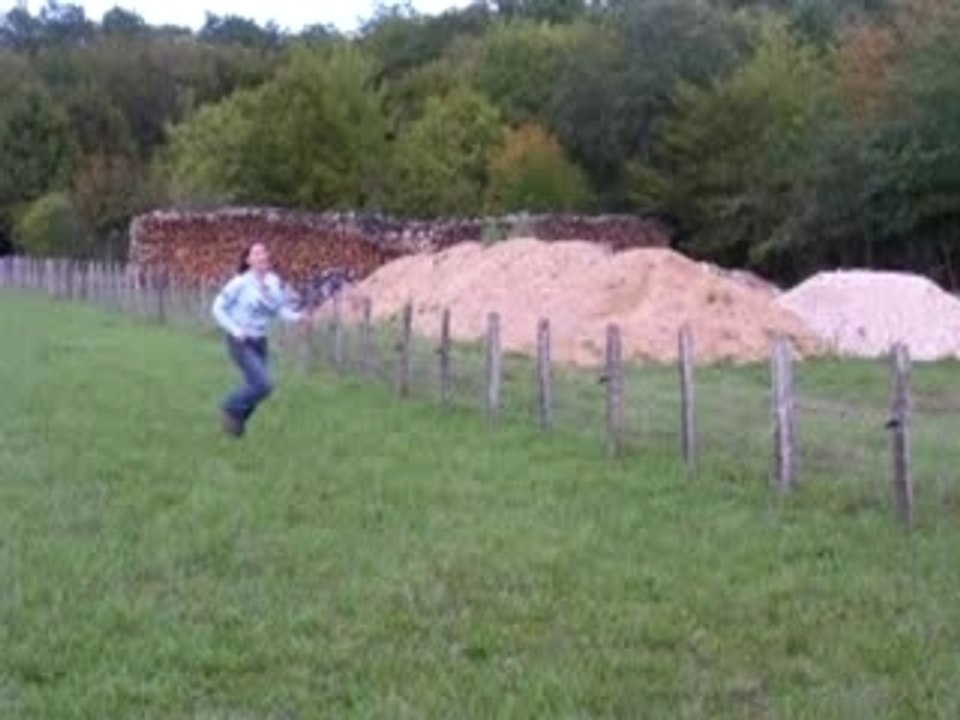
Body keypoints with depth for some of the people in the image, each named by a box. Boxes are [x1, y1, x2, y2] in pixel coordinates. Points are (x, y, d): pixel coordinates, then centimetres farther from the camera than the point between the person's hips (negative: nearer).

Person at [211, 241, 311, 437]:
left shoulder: (274, 282, -2)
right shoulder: (240, 283, -17)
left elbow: (281, 310, 4)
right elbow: (218, 308, -10)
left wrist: (298, 317, -15)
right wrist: (235, 331, -19)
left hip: (260, 342, 6)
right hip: (240, 342, -6)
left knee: (255, 386, 11)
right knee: (263, 385, -17)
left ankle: (236, 421, 36)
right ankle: (230, 408, 7)